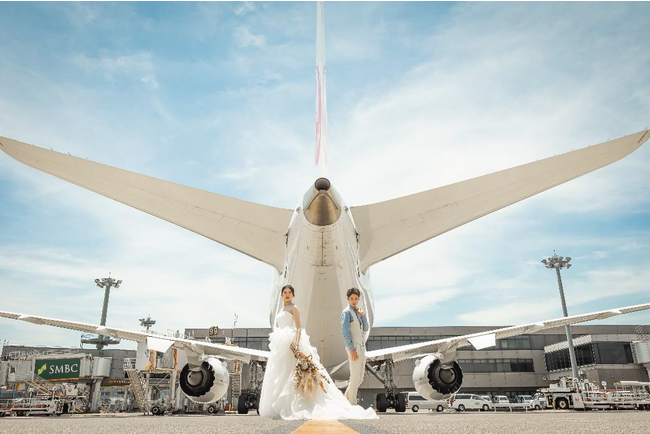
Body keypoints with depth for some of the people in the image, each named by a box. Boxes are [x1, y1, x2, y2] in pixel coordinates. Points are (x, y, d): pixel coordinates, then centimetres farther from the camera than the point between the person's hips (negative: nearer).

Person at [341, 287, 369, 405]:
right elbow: (345, 332, -14)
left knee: (360, 378, 14)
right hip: (354, 347, -8)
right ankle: (352, 404, 8)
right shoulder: (347, 312, -9)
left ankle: (347, 399, 28)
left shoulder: (358, 311, 14)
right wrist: (352, 350, -18)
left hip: (362, 346, 8)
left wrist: (363, 315, -3)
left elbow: (365, 329, 11)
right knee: (355, 377, -5)